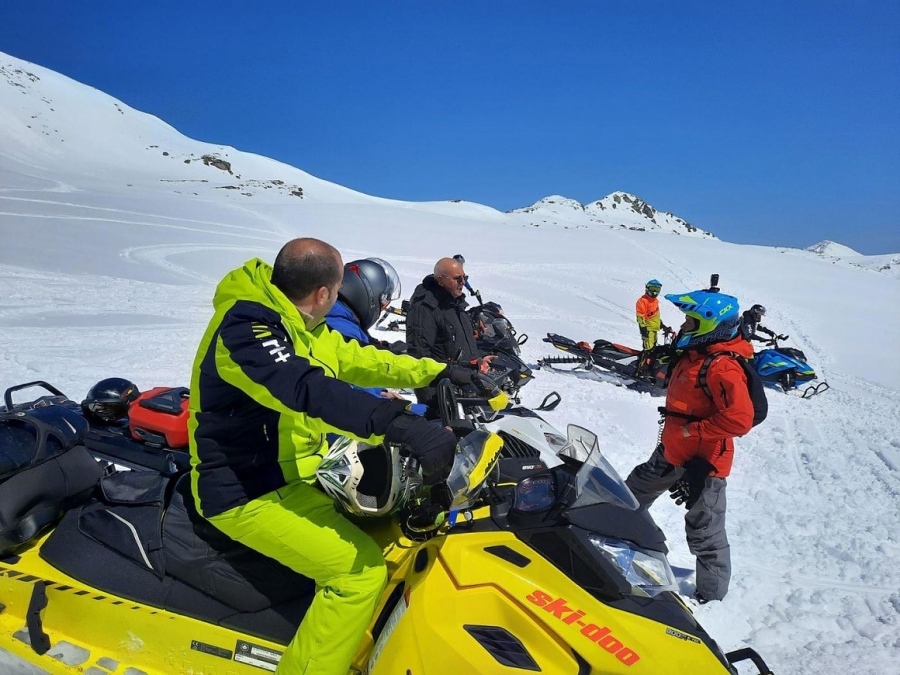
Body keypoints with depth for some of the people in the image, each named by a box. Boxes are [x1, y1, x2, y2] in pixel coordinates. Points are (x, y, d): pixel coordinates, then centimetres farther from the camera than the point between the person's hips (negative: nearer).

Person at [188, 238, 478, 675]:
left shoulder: (294, 322, 5)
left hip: (301, 470, 10)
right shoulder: (245, 325, -24)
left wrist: (434, 372, 14)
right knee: (362, 568, -22)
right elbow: (306, 390, -42)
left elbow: (355, 358, 16)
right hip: (249, 493, -10)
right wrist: (402, 426, -53)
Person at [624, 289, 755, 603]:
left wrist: (694, 430, -25)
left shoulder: (723, 367, -25)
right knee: (633, 495, 24)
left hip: (703, 461, -10)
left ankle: (713, 590, 26)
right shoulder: (694, 352, 4)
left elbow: (739, 419, -32)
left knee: (704, 531, 7)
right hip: (671, 453, 10)